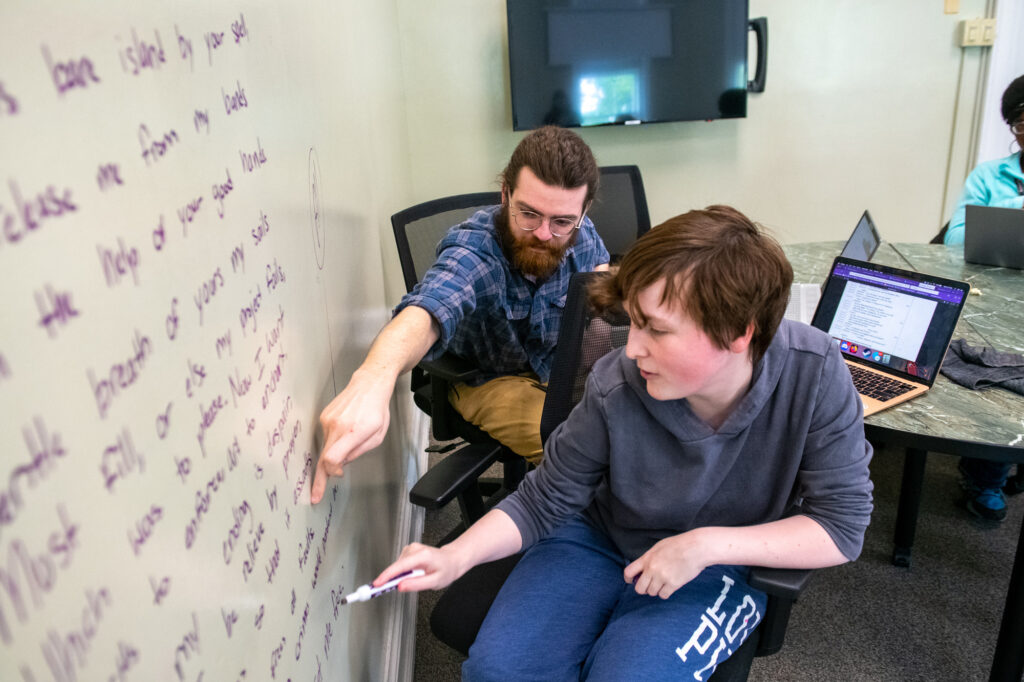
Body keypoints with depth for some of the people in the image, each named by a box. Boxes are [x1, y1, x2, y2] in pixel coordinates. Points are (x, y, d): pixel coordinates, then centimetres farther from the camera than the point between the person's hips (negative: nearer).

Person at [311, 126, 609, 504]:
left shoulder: (580, 233, -13)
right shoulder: (473, 249, -32)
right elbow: (429, 307, -55)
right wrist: (374, 377, -75)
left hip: (565, 366, 6)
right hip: (492, 379, -6)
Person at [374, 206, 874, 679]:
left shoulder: (815, 376, -24)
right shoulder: (614, 388, -23)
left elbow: (842, 526, -17)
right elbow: (543, 501, -8)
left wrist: (704, 545, -27)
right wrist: (456, 556, -22)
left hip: (721, 563, 0)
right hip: (600, 539, 1)